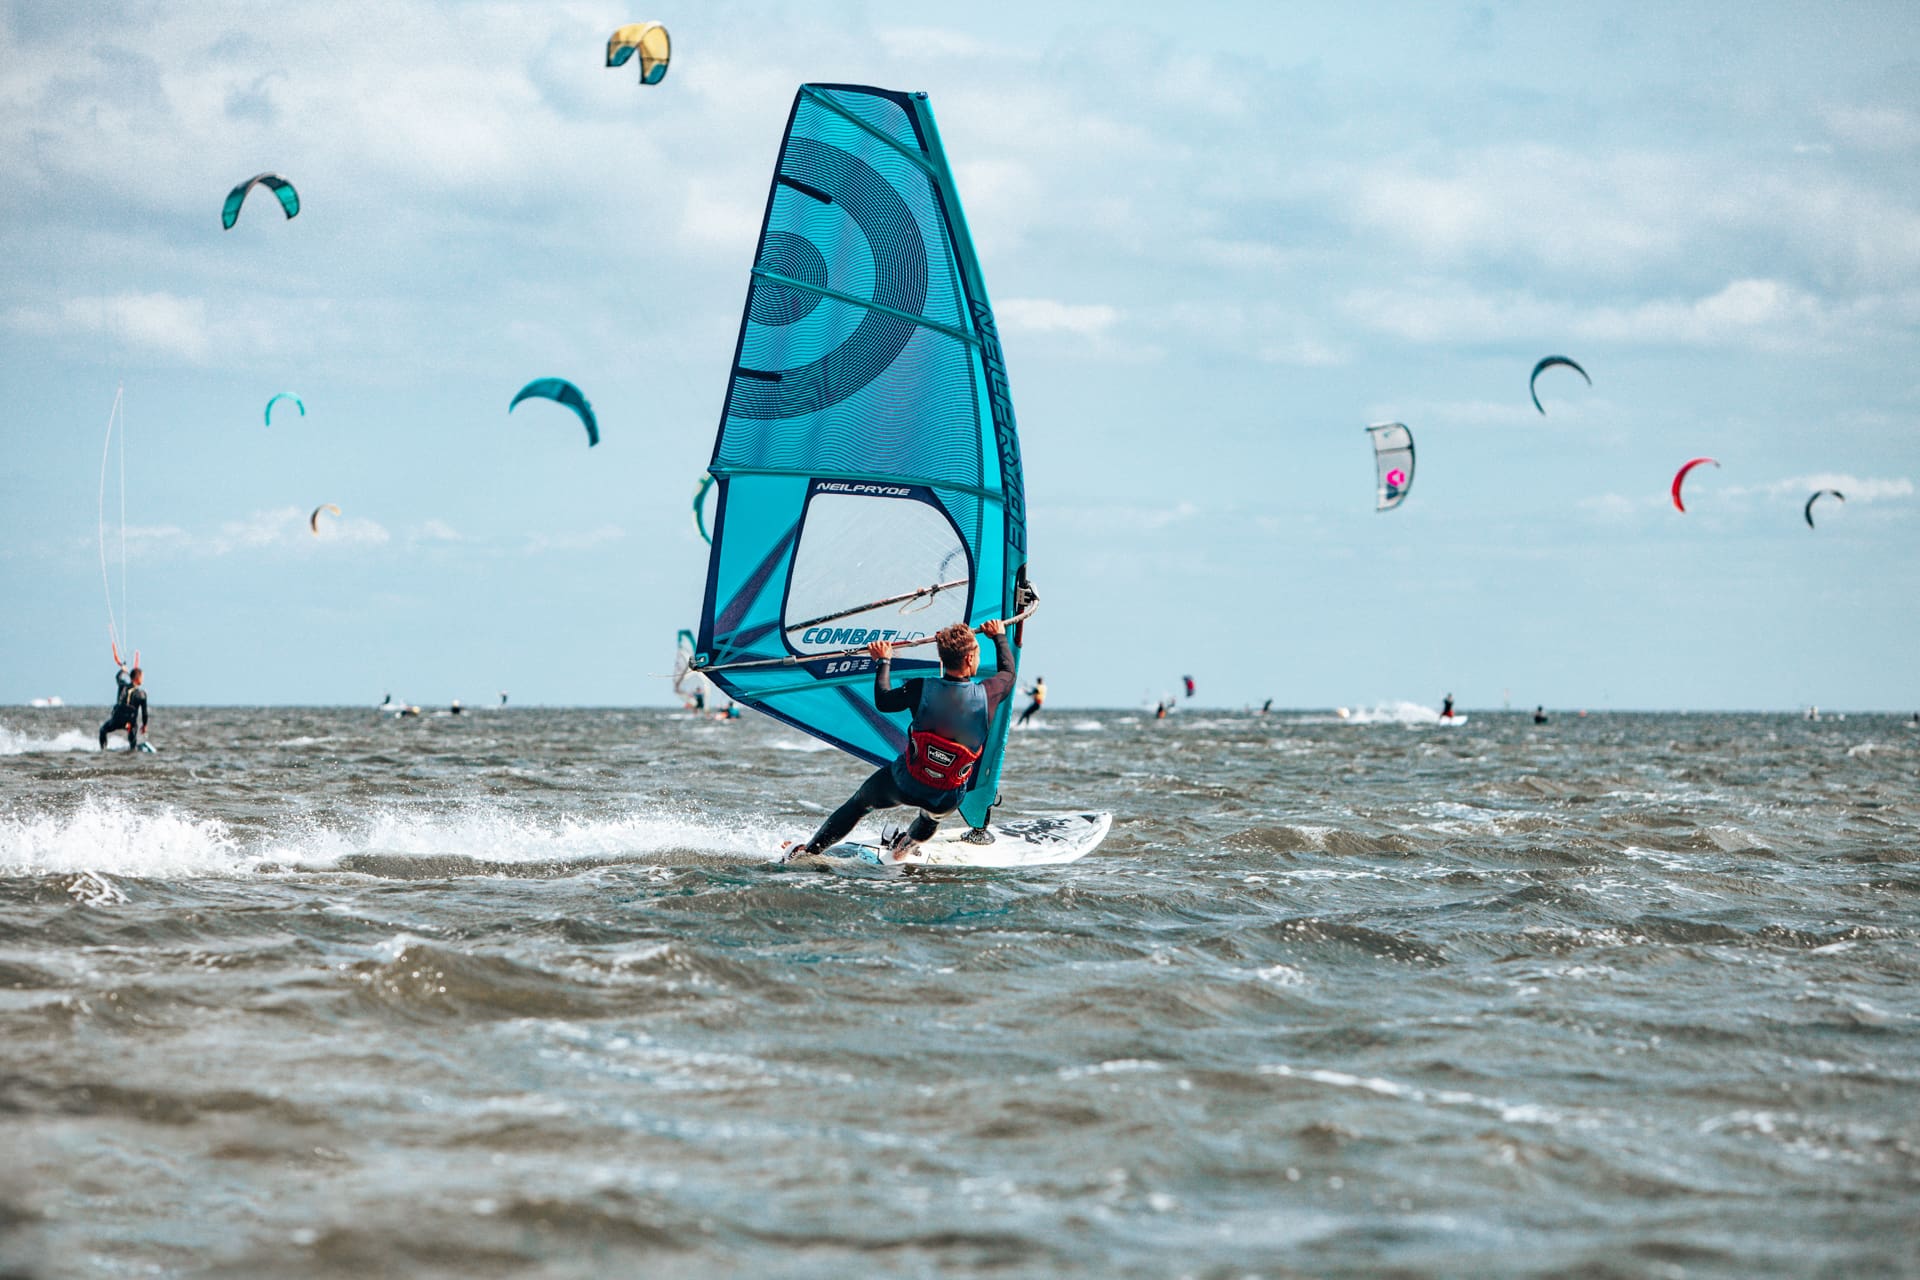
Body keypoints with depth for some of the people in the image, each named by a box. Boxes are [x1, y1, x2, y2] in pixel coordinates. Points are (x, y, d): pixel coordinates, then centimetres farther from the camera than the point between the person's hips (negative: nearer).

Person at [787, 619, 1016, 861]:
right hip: (947, 799, 0)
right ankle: (904, 846, 51)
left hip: (904, 783, 0)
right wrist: (999, 636, 24)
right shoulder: (987, 695, -17)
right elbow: (1008, 673, 7)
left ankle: (809, 851, 35)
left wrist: (884, 661, 15)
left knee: (859, 804, 27)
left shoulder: (921, 690, -20)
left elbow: (883, 701, 1)